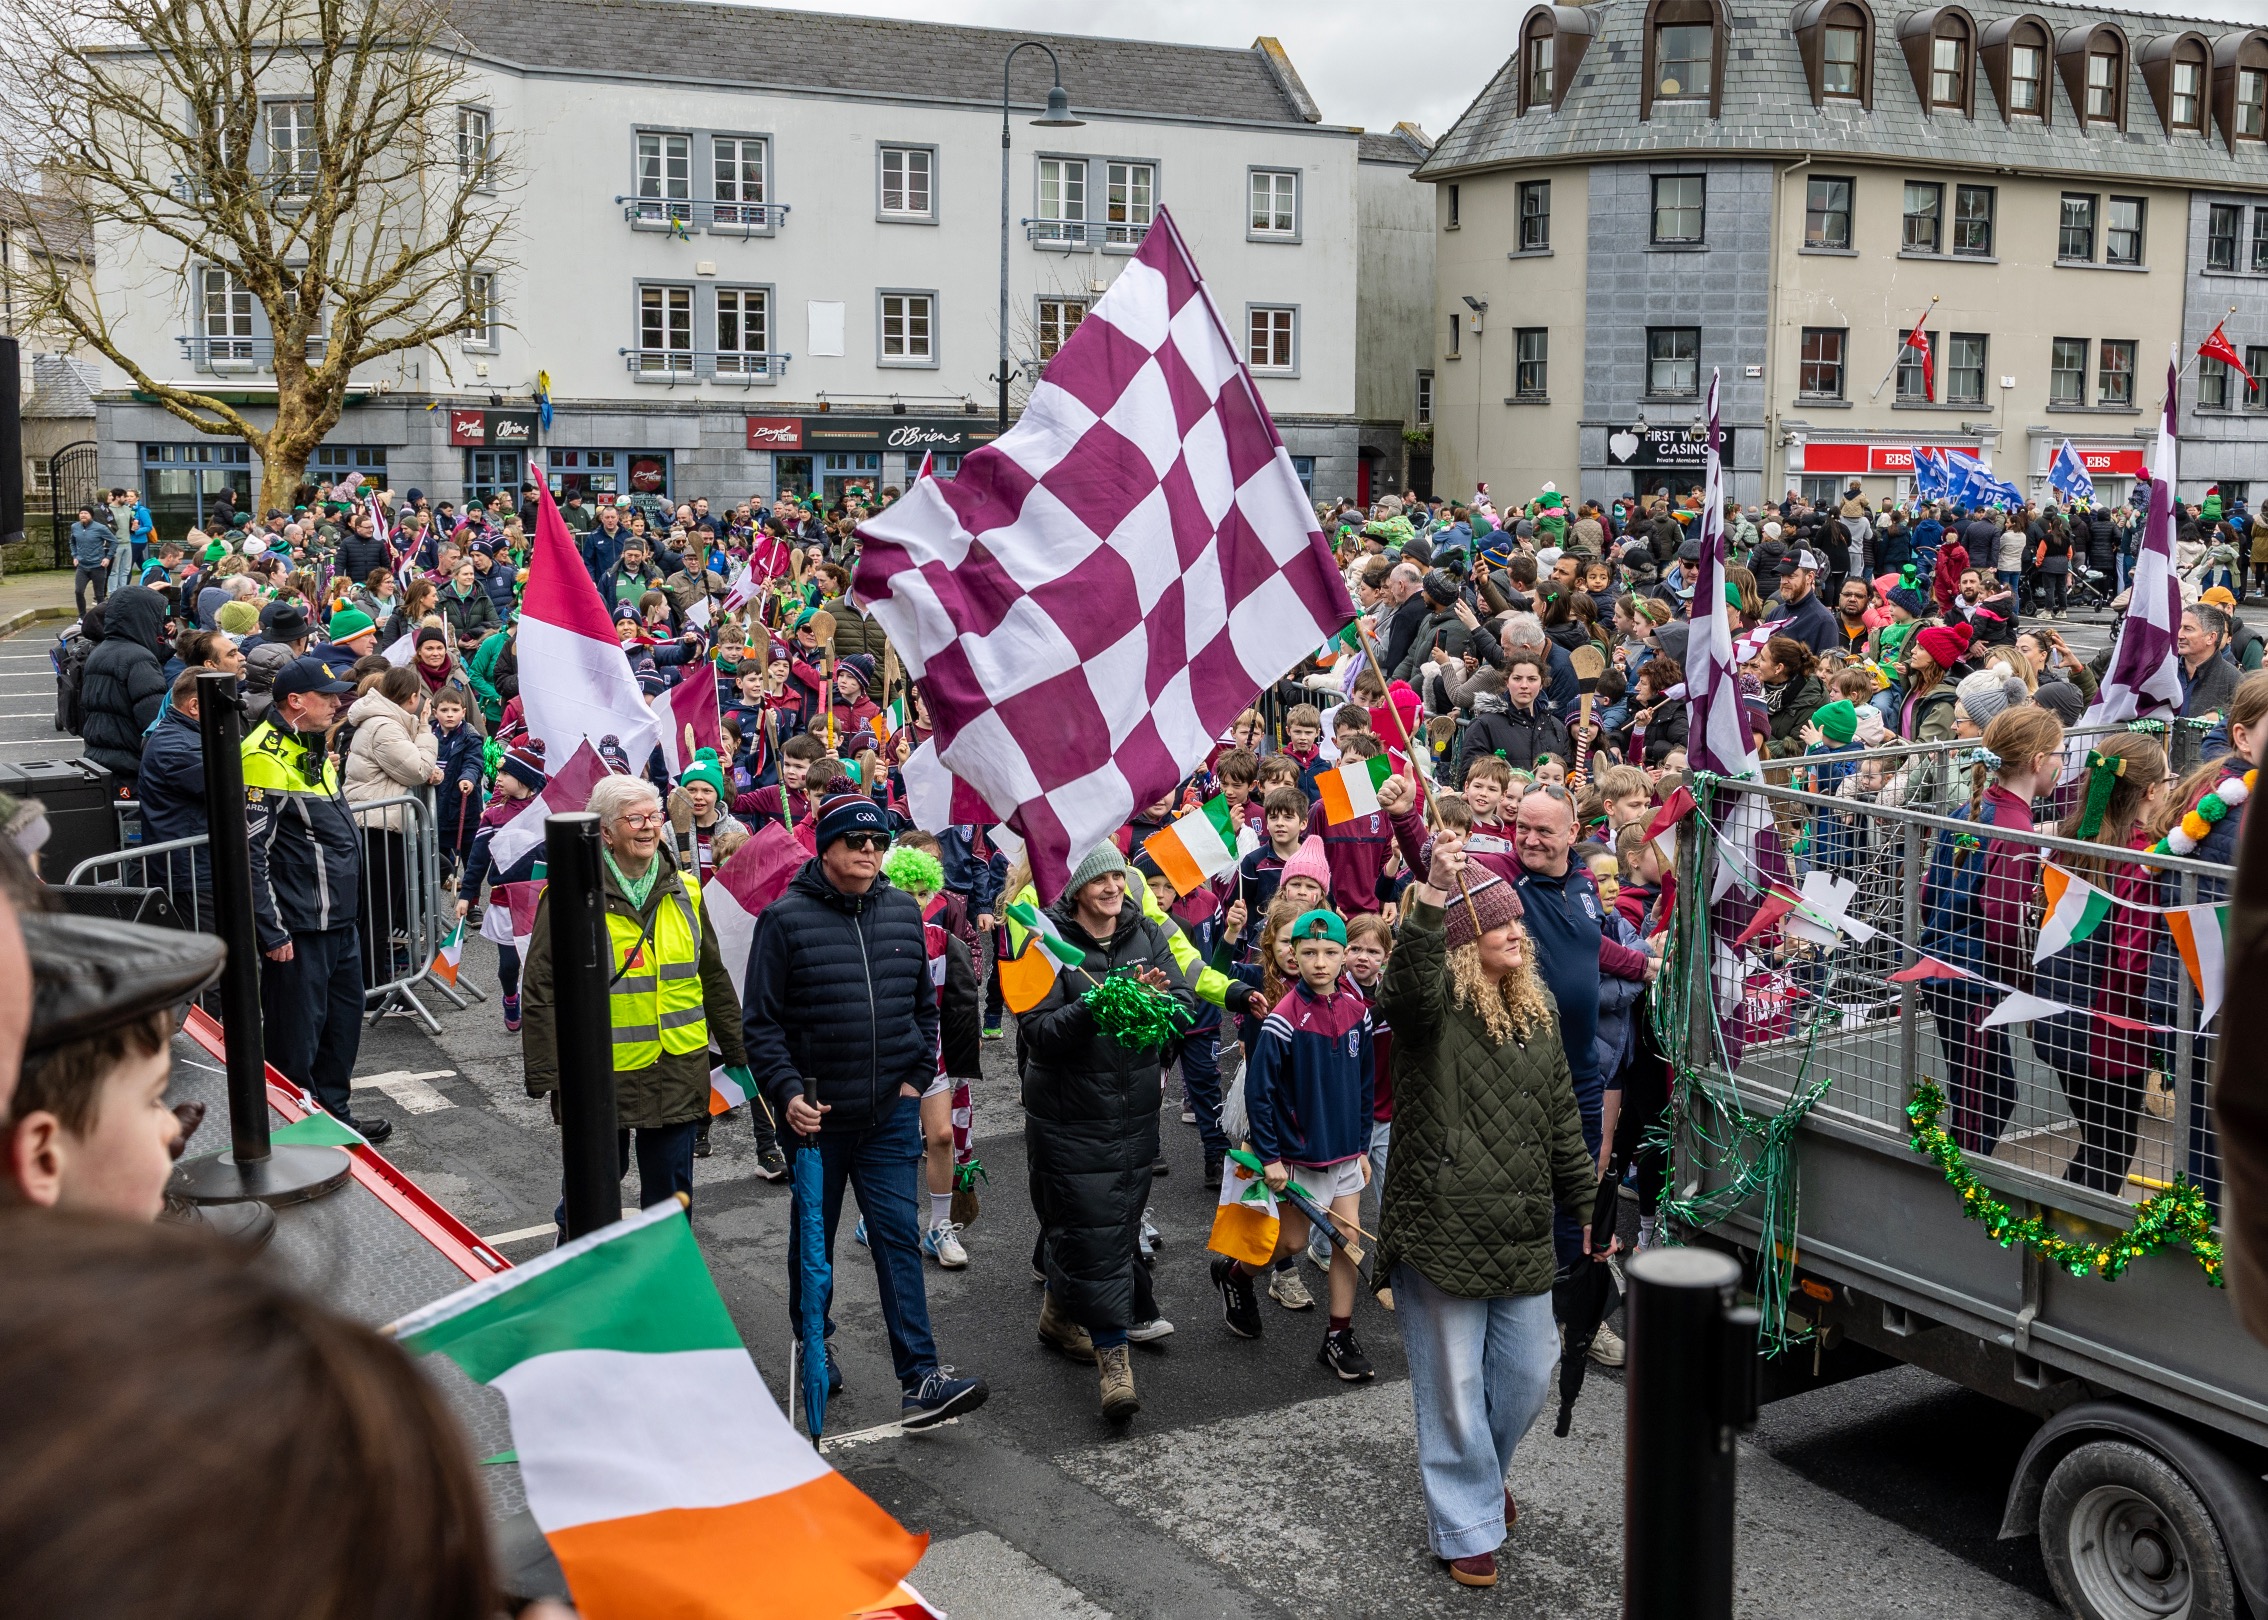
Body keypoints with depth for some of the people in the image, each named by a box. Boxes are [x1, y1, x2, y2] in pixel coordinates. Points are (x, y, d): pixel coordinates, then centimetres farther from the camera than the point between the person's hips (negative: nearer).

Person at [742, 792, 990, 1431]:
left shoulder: (903, 913, 5)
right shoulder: (786, 918, -8)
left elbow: (924, 1006, 16)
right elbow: (760, 1022, -7)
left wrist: (917, 1076, 6)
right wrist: (786, 1092, -17)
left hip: (891, 1114, 2)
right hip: (817, 1114, -2)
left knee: (899, 1238, -3)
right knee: (814, 1238, 13)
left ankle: (920, 1379, -5)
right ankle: (814, 1347, 34)